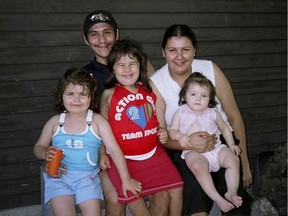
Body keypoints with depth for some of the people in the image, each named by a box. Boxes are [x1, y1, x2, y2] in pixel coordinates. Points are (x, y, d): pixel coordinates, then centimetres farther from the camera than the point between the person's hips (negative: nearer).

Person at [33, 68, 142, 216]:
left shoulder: (97, 121, -2)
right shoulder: (55, 122, 4)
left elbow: (114, 150, -3)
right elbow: (38, 147, 15)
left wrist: (126, 180, -5)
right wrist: (45, 153, -10)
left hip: (87, 176, 0)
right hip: (58, 176, 1)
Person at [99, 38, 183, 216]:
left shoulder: (149, 90, 5)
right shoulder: (109, 94, -7)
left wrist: (163, 132, 1)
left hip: (153, 153, 4)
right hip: (124, 159, -4)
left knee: (176, 189, 6)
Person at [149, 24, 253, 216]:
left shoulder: (210, 69, -5)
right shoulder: (155, 83, -7)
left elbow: (234, 117, 1)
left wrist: (244, 164, 2)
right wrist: (187, 143, -26)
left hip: (222, 142, 1)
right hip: (183, 150, -1)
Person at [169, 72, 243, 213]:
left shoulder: (213, 113, 16)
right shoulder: (180, 113, 10)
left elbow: (224, 128, 26)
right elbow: (172, 130, 6)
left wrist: (231, 145, 14)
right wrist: (179, 136, -18)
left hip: (215, 147, 4)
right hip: (194, 151, -4)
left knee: (233, 160, -21)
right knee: (198, 166, -35)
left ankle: (232, 192, -15)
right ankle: (217, 198, -34)